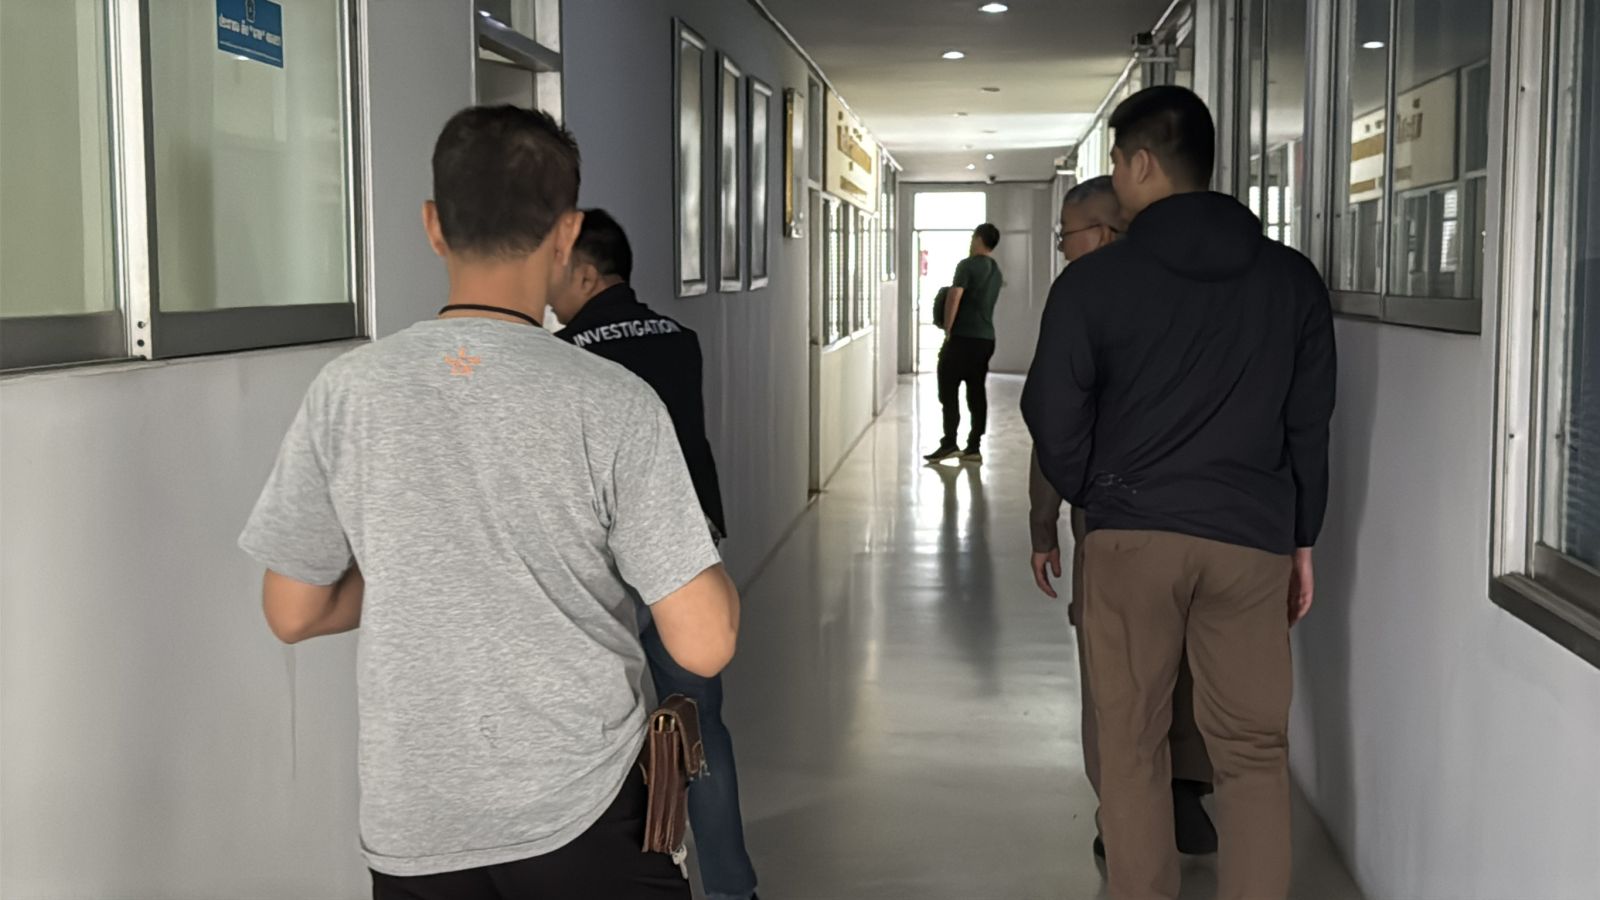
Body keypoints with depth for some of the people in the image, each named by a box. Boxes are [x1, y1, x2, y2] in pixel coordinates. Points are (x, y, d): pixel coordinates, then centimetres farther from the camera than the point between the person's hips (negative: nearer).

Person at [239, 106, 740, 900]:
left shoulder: (347, 392, -6)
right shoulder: (612, 404, -14)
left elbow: (292, 613, 3)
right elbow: (703, 647, -13)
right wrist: (710, 566, 7)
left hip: (412, 828, 2)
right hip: (583, 812, -2)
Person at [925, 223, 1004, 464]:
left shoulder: (968, 265, -9)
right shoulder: (996, 272, 16)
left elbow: (954, 297, -17)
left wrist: (948, 331, -11)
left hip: (963, 337, -7)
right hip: (986, 338, 7)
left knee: (948, 390, -3)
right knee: (977, 391, 6)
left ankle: (949, 444, -8)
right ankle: (974, 447, 5)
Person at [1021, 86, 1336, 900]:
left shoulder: (1093, 281, -6)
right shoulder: (1293, 278, 4)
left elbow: (1054, 421, -2)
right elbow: (1311, 425, 7)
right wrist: (1301, 539, 17)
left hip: (1129, 534, -2)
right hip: (1253, 537, 2)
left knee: (1133, 747, 9)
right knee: (1254, 750, 9)